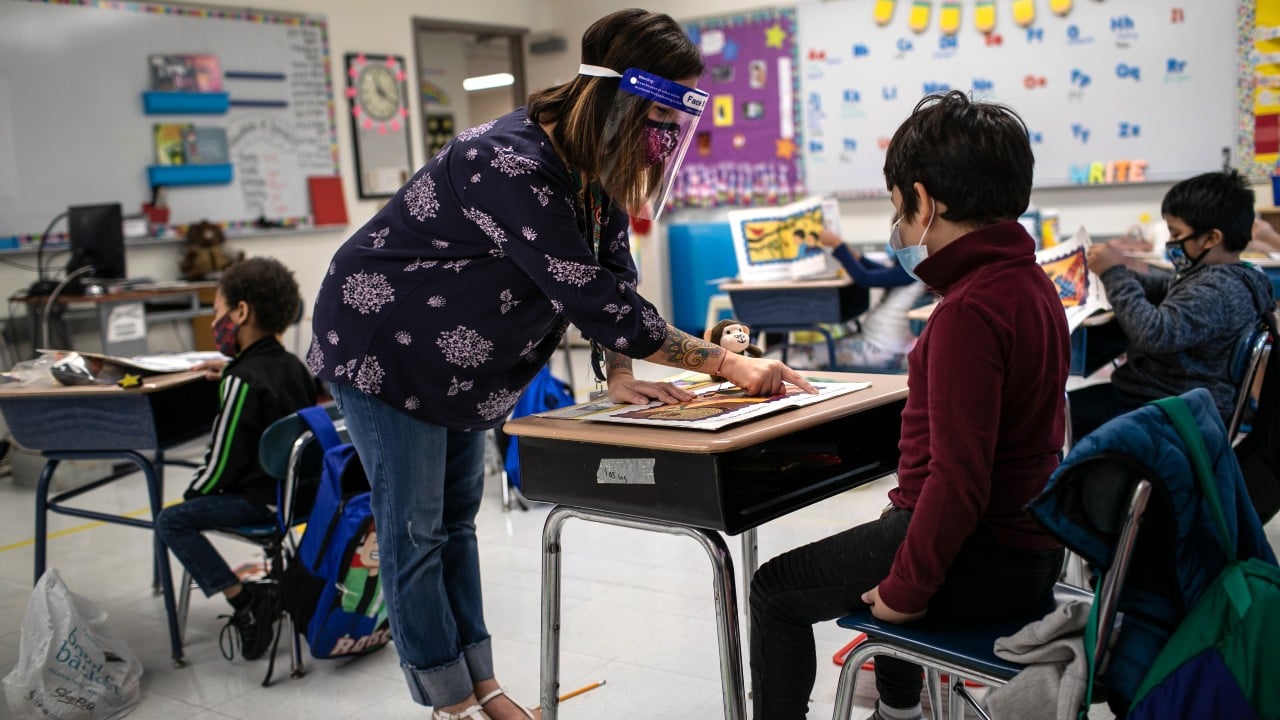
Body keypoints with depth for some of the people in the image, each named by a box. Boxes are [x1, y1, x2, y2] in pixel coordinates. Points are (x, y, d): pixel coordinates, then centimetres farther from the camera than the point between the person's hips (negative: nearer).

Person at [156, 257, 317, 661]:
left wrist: (193, 494, -1)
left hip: (266, 500, -9)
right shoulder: (293, 366, 6)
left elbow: (223, 459, -16)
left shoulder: (242, 381, -19)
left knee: (172, 521, -7)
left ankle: (243, 600, -10)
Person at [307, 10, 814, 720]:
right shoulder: (511, 165, -34)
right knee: (414, 530, -1)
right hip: (383, 349, -9)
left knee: (456, 517, 13)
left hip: (457, 361, 9)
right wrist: (729, 364, -34)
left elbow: (614, 277, 0)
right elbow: (592, 297, -37)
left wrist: (620, 377, -15)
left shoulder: (595, 168, -6)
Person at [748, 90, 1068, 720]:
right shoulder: (1030, 282, 7)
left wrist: (906, 589, -17)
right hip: (1028, 543, 10)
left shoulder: (969, 310, -25)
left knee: (775, 590, 5)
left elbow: (958, 478, -28)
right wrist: (908, 504, 18)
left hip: (983, 563, -10)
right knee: (879, 541, 37)